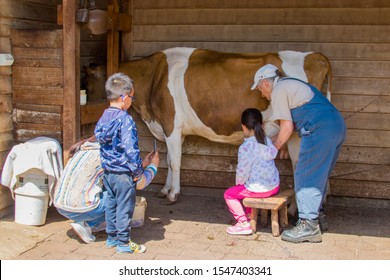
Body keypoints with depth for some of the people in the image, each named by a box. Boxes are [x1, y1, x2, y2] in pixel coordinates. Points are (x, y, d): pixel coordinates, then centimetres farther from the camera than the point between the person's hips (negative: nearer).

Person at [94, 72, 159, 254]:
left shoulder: (104, 117, 3)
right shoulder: (125, 119, -20)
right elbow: (131, 149, -24)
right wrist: (138, 171, -13)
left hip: (107, 171, 8)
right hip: (123, 173, -8)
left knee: (111, 204, 19)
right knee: (124, 208, 5)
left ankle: (112, 237, 31)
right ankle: (124, 243, 14)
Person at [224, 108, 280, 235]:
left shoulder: (245, 147, -20)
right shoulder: (267, 141, 2)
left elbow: (242, 172, -16)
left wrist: (238, 184, 4)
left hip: (259, 189, -8)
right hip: (274, 186, 8)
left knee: (229, 194, 9)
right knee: (247, 188, 34)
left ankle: (243, 224, 7)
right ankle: (249, 215, 38)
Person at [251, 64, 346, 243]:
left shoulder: (279, 91, -1)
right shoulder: (290, 85, 28)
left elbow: (287, 128, -5)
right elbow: (293, 124, 29)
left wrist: (272, 149, 9)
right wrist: (276, 142, 32)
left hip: (319, 130, -10)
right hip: (338, 125, 10)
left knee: (305, 177, -4)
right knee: (318, 176, 18)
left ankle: (308, 226, -3)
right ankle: (315, 216, 27)